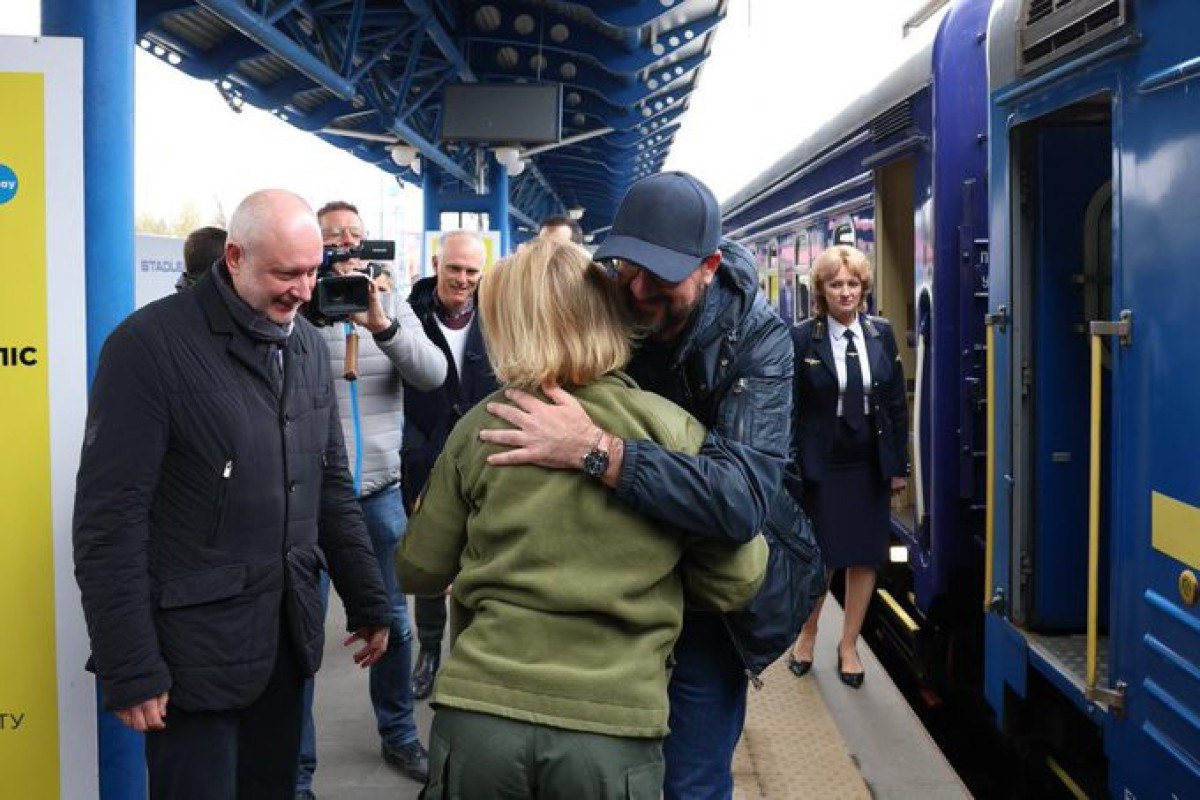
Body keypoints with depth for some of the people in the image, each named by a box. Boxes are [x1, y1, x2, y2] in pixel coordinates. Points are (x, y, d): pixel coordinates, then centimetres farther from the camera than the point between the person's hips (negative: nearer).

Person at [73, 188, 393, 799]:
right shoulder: (151, 344, -13)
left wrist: (369, 604, 14)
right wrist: (129, 670, -17)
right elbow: (109, 518, -15)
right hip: (194, 655, -6)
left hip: (289, 641, 6)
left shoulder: (309, 346, 9)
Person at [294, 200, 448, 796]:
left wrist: (382, 325, -25)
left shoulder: (393, 306, 5)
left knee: (392, 623, 16)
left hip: (381, 494, 4)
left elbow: (432, 374, -9)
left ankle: (398, 735, 35)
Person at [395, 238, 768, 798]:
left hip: (479, 713, 1)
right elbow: (734, 583, 2)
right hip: (615, 725, 0)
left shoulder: (481, 427, 1)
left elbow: (418, 570, 9)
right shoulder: (672, 430, -2)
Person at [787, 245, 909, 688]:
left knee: (865, 556, 9)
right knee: (820, 557, 5)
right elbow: (789, 409, -6)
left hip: (870, 464, 3)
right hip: (821, 465, -3)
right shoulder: (802, 338, -7)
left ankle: (849, 645, 25)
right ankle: (807, 634, 30)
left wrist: (899, 465, 4)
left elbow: (897, 402, 6)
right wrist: (790, 469, -8)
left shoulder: (881, 333, 2)